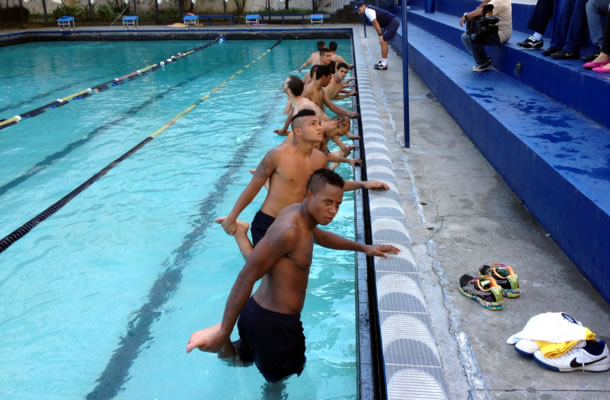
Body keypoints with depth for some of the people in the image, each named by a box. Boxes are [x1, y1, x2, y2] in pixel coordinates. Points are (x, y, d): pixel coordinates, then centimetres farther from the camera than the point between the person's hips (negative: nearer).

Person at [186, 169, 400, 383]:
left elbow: (321, 237, 29)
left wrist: (363, 247, 26)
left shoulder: (299, 212, 5)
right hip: (273, 323, -9)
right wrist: (223, 332, -27)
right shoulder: (288, 231, -26)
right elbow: (246, 278, -28)